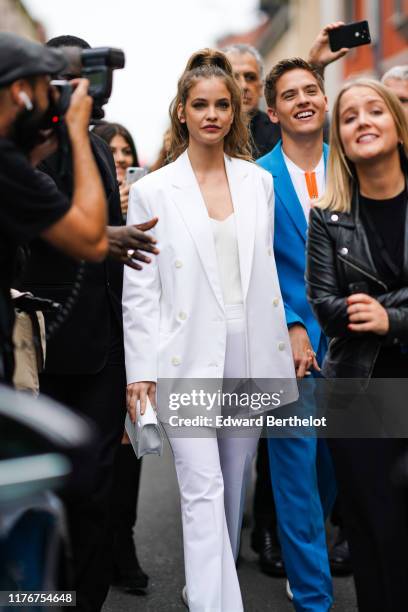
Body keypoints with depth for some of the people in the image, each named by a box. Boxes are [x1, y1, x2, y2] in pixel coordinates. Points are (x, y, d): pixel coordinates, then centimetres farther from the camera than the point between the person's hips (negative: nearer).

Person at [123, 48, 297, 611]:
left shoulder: (259, 182, 8)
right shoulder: (153, 191, -1)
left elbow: (268, 273, 12)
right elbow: (138, 289, -2)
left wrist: (279, 350, 10)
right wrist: (141, 371, -8)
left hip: (248, 354, 4)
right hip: (188, 357, -4)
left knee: (233, 485, 14)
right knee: (203, 489, -8)